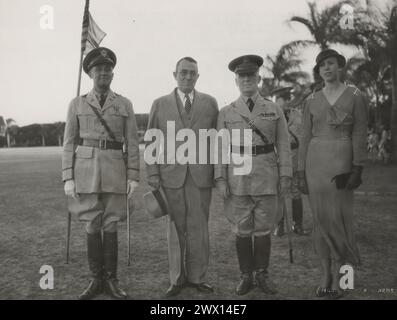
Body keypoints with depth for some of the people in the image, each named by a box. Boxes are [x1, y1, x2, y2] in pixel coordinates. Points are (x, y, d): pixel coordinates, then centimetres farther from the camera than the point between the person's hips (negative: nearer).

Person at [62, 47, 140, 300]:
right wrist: (68, 178, -3)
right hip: (86, 170, 0)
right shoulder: (77, 104, 7)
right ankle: (96, 279, 17)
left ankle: (111, 280, 15)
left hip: (115, 171, 0)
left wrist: (134, 176, -3)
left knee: (111, 225, 4)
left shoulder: (125, 104, 7)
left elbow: (132, 144, 4)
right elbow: (69, 143, 4)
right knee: (92, 225, 5)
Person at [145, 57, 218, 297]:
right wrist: (153, 174, 0)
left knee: (199, 229, 4)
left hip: (202, 175, 0)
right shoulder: (160, 104, 10)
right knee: (176, 229, 6)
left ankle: (197, 277, 17)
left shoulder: (210, 103, 10)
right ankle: (177, 279, 18)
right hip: (172, 175, 0)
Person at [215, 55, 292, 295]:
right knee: (241, 229, 6)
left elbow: (283, 146, 4)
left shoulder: (275, 110, 6)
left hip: (267, 176, 0)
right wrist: (220, 179, -5)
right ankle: (246, 276, 18)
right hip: (237, 176, 0)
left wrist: (286, 176, -3)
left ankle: (263, 274, 21)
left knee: (264, 228, 7)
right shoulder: (226, 113, 5)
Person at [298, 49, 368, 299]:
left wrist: (357, 169, -11)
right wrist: (301, 173, 4)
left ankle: (337, 278, 10)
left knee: (339, 217, -4)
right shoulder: (312, 101, 8)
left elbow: (360, 135, -3)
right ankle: (326, 276, 17)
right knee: (321, 218, 6)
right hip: (315, 161, 3)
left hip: (342, 162, -3)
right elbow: (306, 137, 8)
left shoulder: (356, 97, -1)